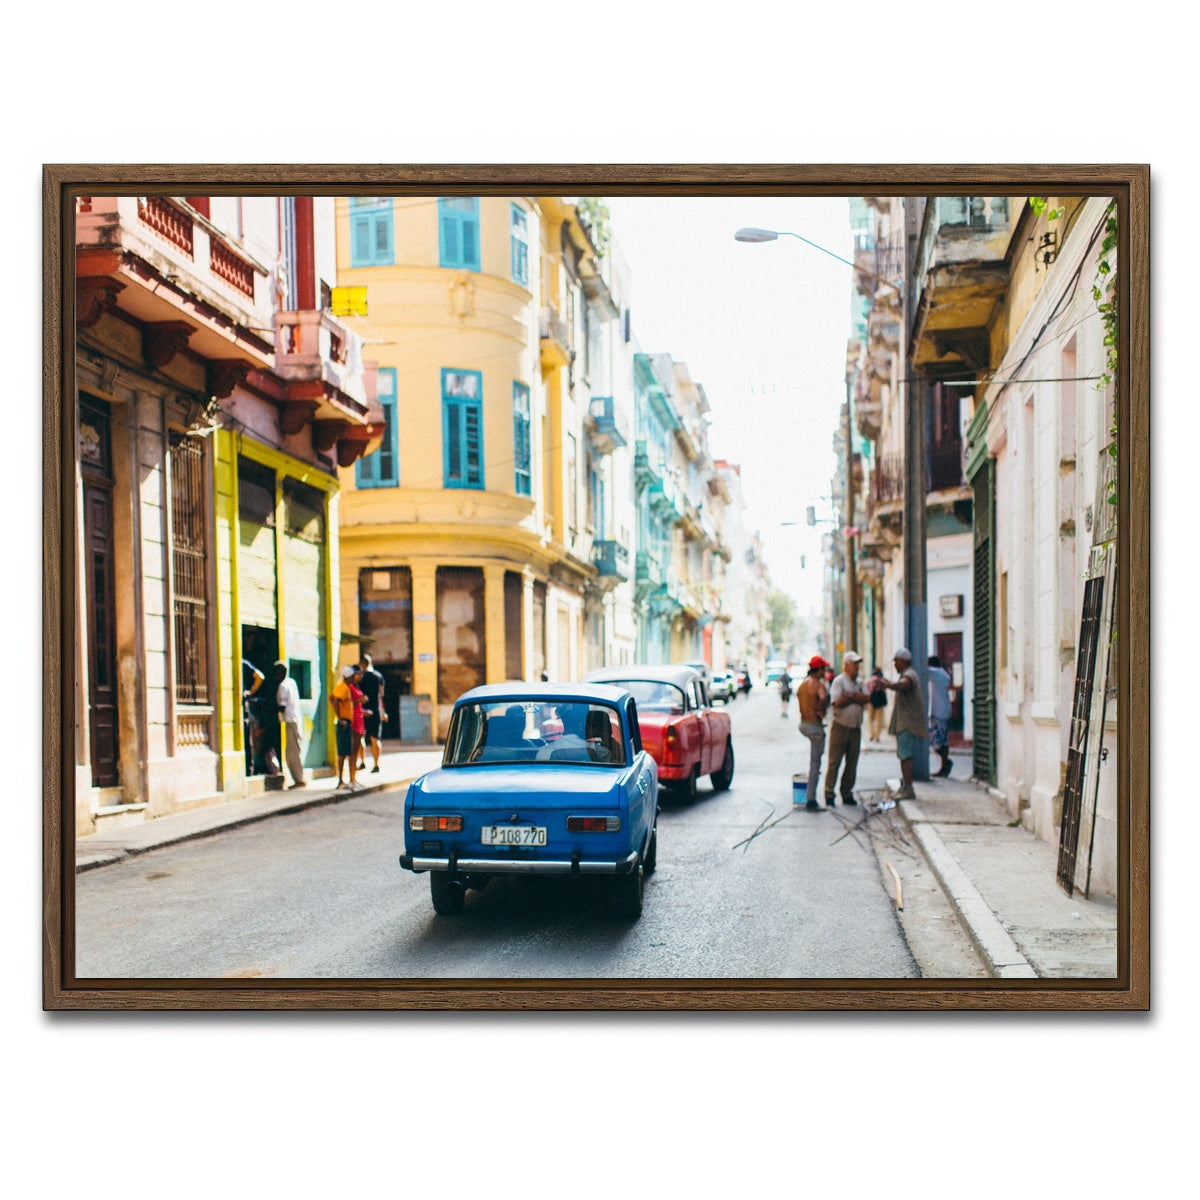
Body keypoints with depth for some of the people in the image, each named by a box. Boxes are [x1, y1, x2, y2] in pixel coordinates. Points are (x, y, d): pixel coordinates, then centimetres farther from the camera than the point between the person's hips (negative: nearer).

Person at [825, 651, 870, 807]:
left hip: (856, 728, 6)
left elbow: (866, 699, -1)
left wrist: (850, 696, -12)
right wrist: (856, 697, -5)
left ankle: (847, 793, 14)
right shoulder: (839, 681, -5)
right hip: (840, 726, -6)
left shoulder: (859, 683, 15)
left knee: (852, 762, 7)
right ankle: (829, 794, -1)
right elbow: (837, 702, -16)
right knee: (835, 761, -4)